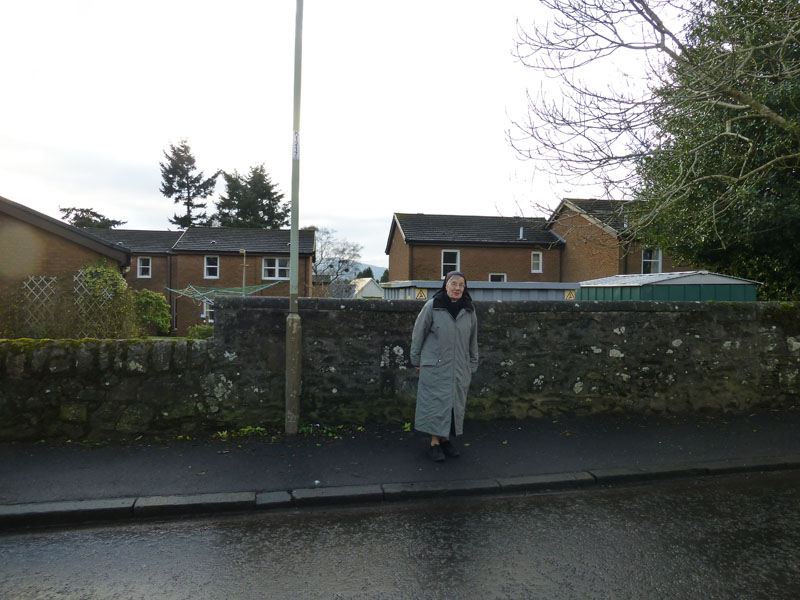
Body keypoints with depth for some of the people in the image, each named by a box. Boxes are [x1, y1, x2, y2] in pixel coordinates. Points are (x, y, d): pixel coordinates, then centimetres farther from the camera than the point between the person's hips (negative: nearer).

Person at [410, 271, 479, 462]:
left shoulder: (469, 310, 5)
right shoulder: (432, 306, -8)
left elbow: (472, 339, 13)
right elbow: (418, 334, -1)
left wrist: (472, 364, 14)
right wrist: (416, 360, 3)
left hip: (459, 368, 4)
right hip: (435, 367, -4)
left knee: (455, 404, 10)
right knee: (436, 403, 1)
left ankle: (447, 439, 24)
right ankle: (435, 442, 12)